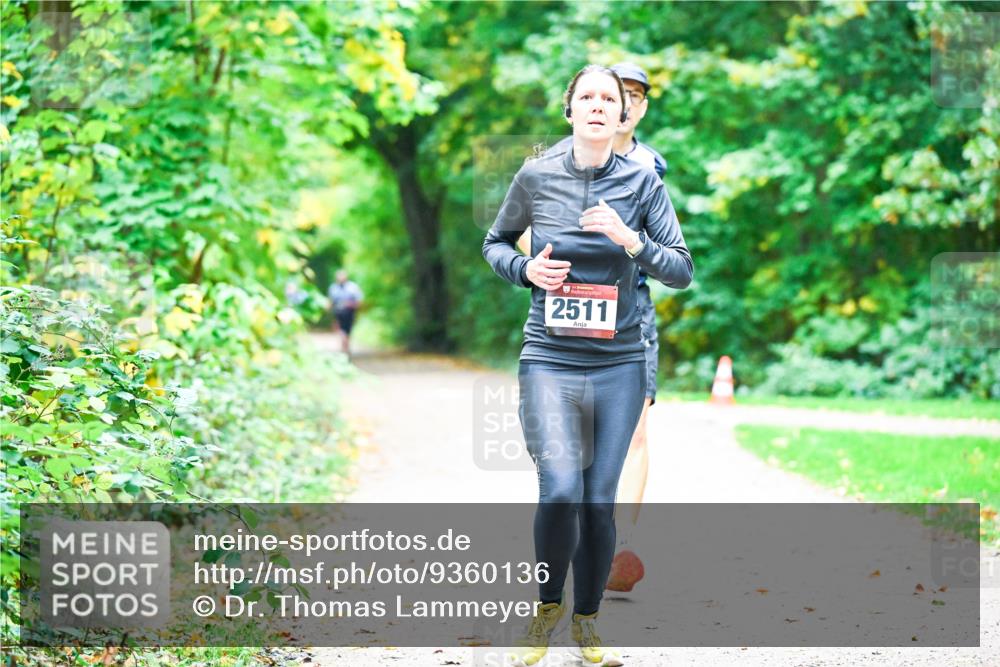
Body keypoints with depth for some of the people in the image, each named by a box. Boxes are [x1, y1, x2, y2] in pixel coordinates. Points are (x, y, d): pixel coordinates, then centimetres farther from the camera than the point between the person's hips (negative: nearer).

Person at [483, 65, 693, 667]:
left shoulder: (642, 182, 2)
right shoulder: (536, 177, 2)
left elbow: (683, 271, 0)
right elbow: (495, 244, 17)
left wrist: (630, 239, -16)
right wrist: (525, 269, -4)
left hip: (619, 362, 1)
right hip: (549, 358, -1)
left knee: (600, 501, 3)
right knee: (561, 492, -16)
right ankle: (547, 606, 9)